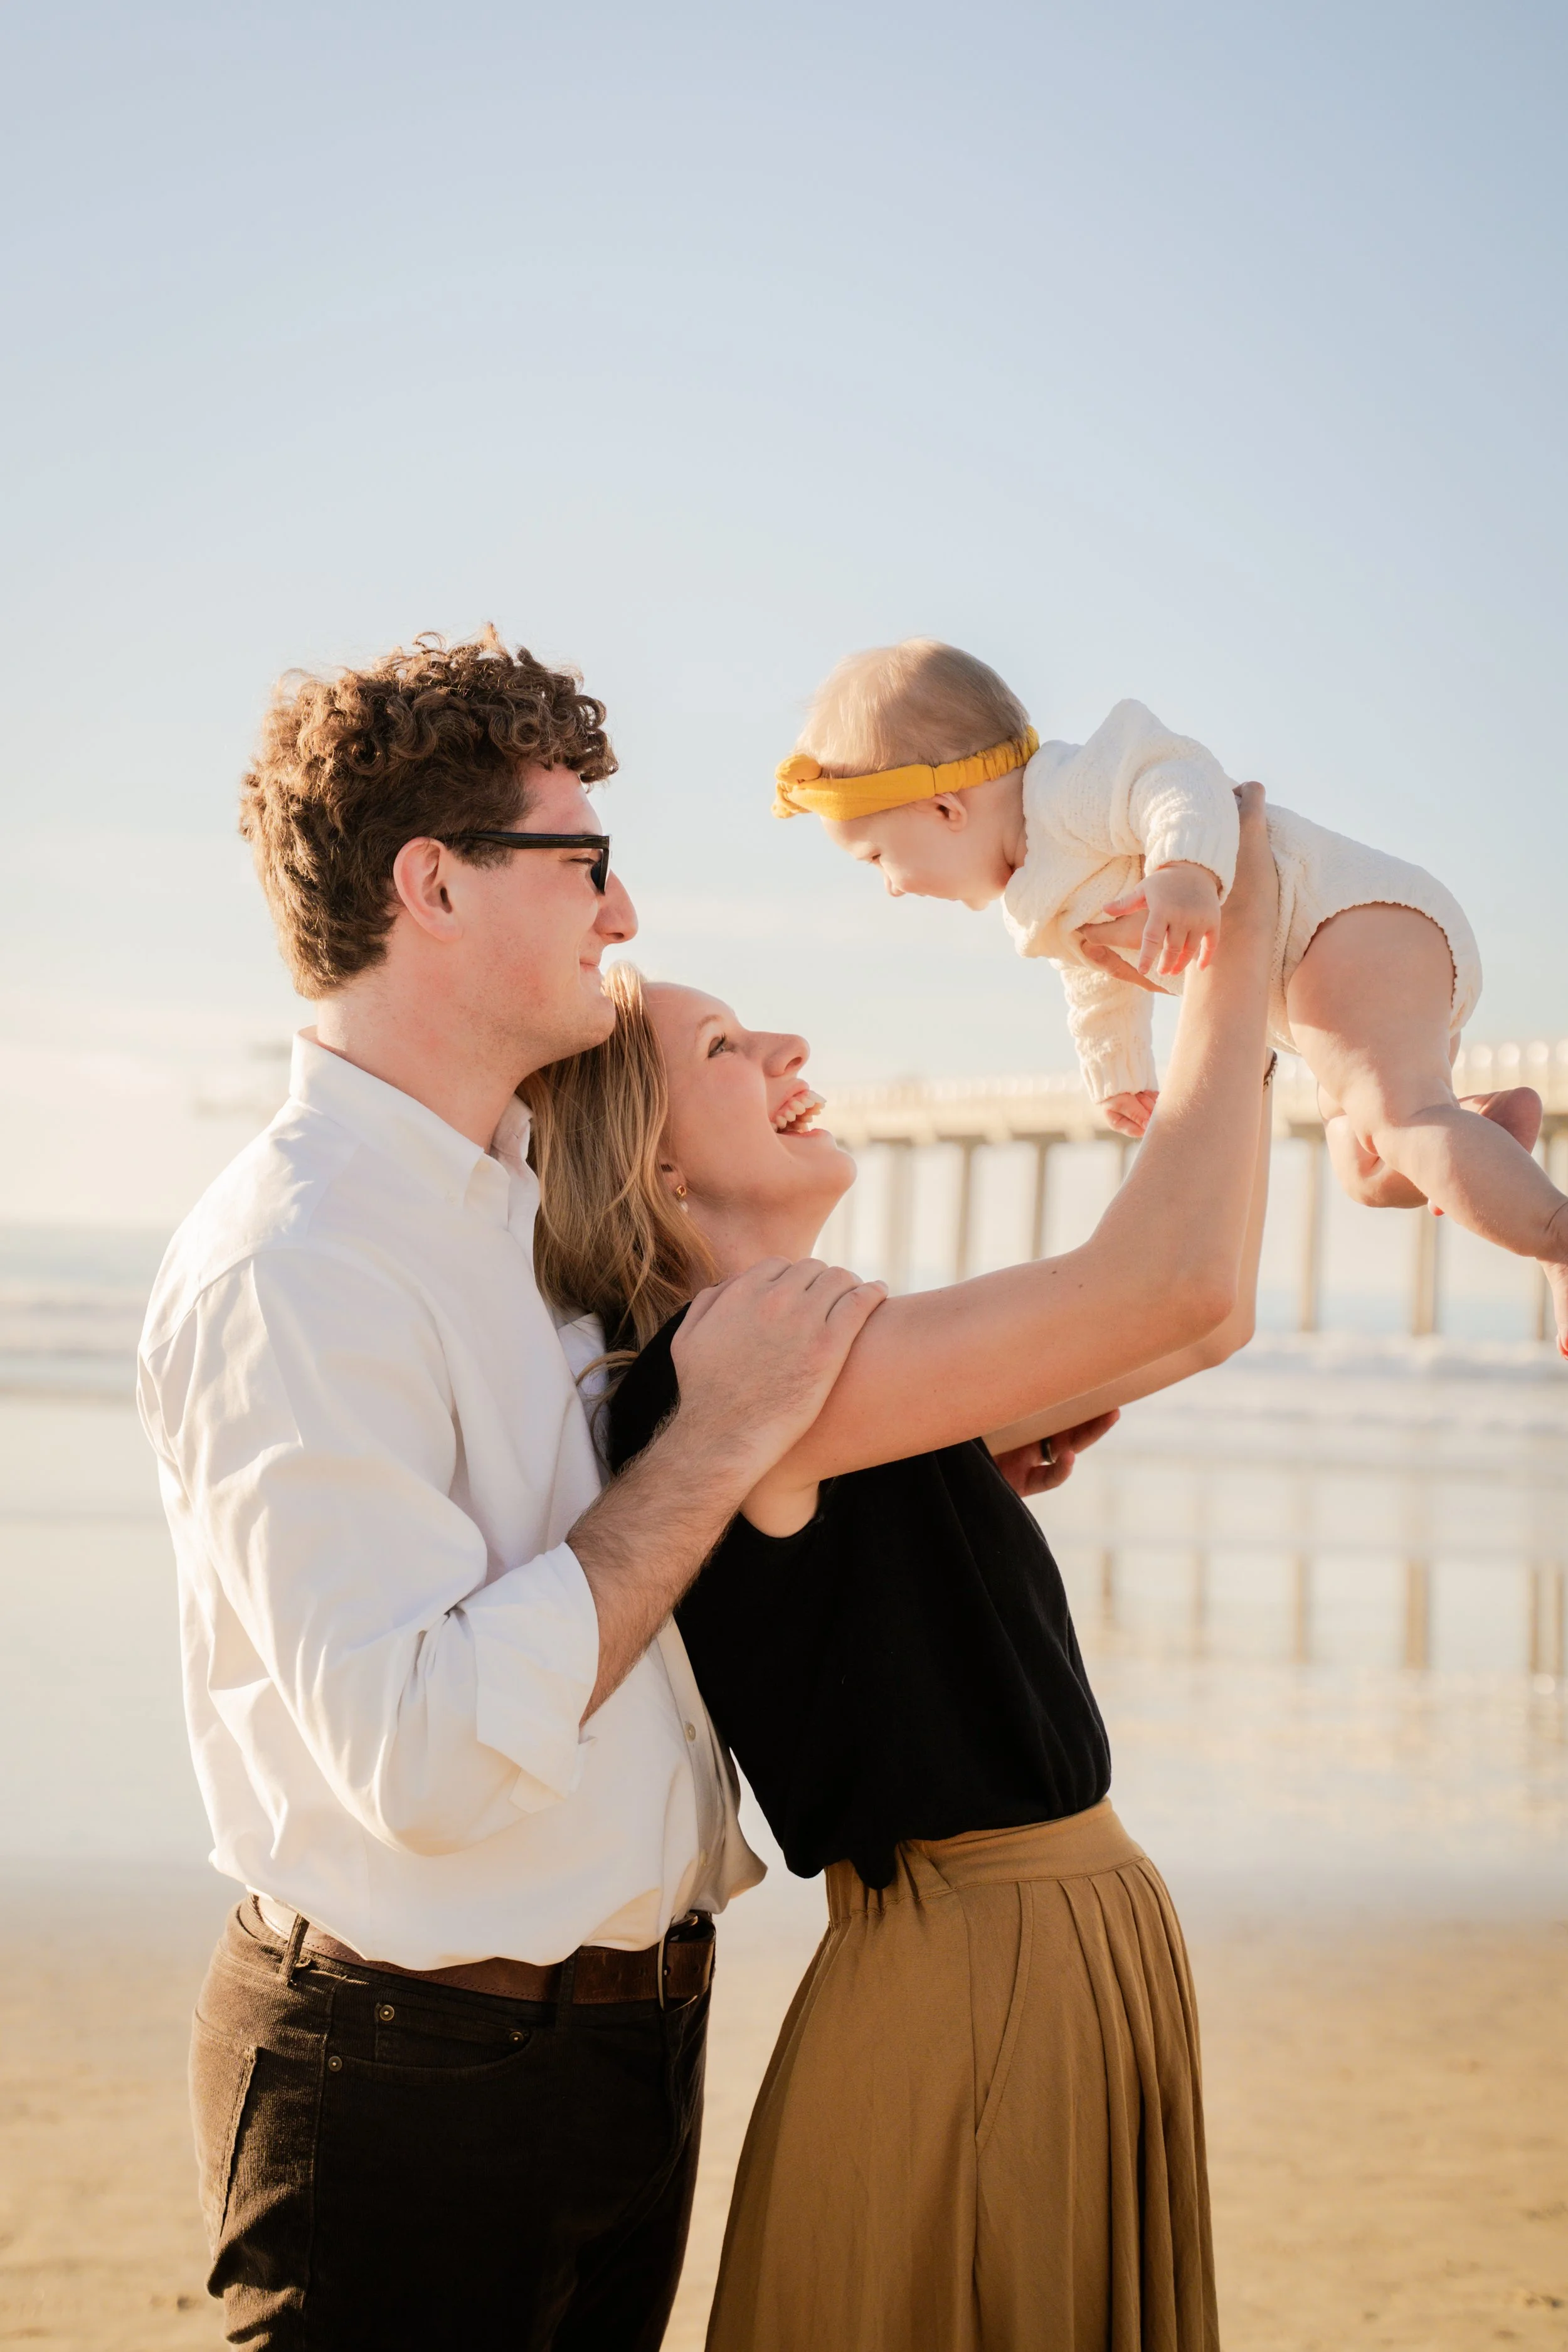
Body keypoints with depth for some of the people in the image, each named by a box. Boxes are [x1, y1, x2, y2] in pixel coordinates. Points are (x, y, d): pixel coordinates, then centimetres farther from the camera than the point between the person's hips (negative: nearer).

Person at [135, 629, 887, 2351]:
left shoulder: (524, 1207, 8)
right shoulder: (286, 1272, -21)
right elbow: (422, 1753, -30)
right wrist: (716, 1443, -24)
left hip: (622, 2039, 9)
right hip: (412, 2079, -9)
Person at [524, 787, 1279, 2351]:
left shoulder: (814, 1367, 11)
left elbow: (1195, 1323, 15)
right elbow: (1176, 1287, -27)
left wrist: (1228, 1012, 10)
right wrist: (1236, 955, -14)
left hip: (1075, 1945, 10)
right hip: (966, 1975, -10)